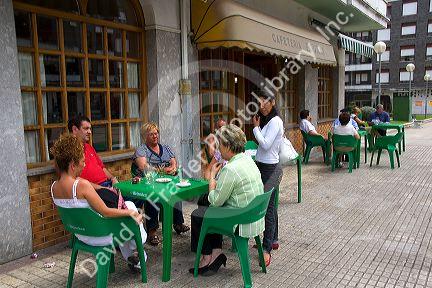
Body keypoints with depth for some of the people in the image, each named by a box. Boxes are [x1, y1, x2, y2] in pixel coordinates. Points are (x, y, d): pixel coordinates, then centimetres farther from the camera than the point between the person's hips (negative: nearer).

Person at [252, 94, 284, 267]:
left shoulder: (275, 121, -14)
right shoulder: (265, 121, 13)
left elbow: (265, 144, -19)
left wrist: (255, 127, -10)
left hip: (270, 169, -9)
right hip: (262, 166, 9)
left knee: (268, 207, -7)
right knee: (270, 205, 17)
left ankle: (267, 249, -3)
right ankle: (273, 240, 30)